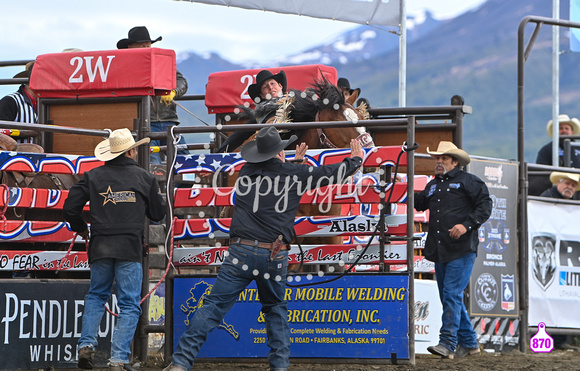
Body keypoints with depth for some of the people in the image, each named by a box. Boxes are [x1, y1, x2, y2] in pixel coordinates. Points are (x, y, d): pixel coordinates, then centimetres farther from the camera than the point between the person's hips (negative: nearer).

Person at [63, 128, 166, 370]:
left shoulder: (93, 177, 6)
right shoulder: (145, 178, 4)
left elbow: (70, 208, 4)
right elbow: (158, 213, 13)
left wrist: (80, 228, 23)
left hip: (100, 247, 2)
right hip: (130, 248, -2)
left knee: (96, 296, 22)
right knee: (130, 305, 2)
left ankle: (87, 343, 5)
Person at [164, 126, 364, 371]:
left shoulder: (247, 171, 12)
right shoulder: (294, 173, 6)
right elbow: (332, 173, 22)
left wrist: (293, 161, 51)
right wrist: (355, 159, 41)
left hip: (241, 251, 0)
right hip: (274, 255, 0)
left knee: (213, 307, -3)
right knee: (275, 308, 21)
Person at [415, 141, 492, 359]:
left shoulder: (467, 181, 0)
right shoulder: (433, 185, 22)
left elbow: (485, 205, -5)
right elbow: (420, 203, 18)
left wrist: (467, 225, -16)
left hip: (461, 250, -8)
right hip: (439, 251, 8)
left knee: (452, 294, -15)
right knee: (448, 298, 9)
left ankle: (447, 343, -18)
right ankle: (468, 343, 18)